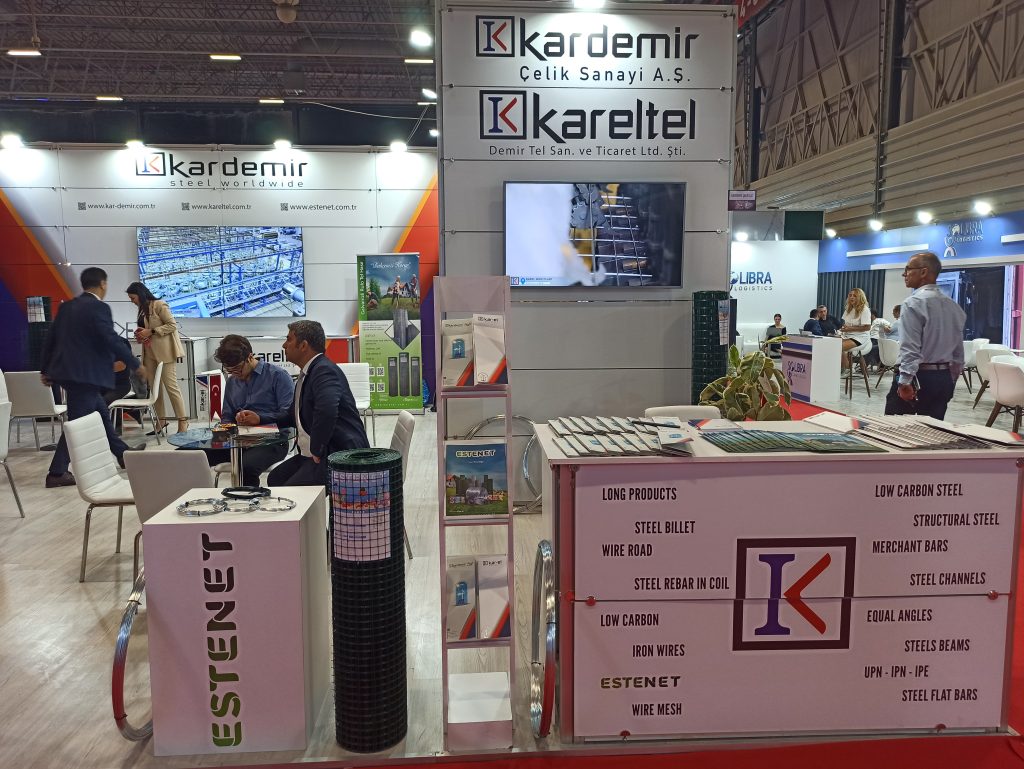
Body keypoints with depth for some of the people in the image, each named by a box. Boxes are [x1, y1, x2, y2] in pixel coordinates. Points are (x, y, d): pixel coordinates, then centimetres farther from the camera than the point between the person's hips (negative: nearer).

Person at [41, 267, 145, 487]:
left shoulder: (67, 307, 12)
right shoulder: (98, 307, -13)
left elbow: (50, 338, 15)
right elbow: (112, 341, -18)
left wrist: (45, 369, 22)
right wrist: (136, 365, -8)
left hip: (68, 371, 9)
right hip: (84, 374, -9)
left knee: (101, 414, 19)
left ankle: (123, 453, 32)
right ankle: (57, 473, 0)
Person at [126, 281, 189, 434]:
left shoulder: (159, 305, -7)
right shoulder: (142, 309, 16)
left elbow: (172, 325, -12)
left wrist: (150, 331, -16)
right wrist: (141, 334, 6)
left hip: (164, 351, -8)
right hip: (149, 352, 8)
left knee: (171, 386, -8)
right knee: (154, 387, 5)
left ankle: (183, 420, -4)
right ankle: (161, 420, 13)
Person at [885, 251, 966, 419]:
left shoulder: (914, 302, -11)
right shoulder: (953, 305, 13)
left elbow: (910, 348, -19)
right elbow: (959, 351, 16)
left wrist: (905, 382, -19)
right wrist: (950, 382, 22)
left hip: (917, 376, -8)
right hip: (944, 378, 8)